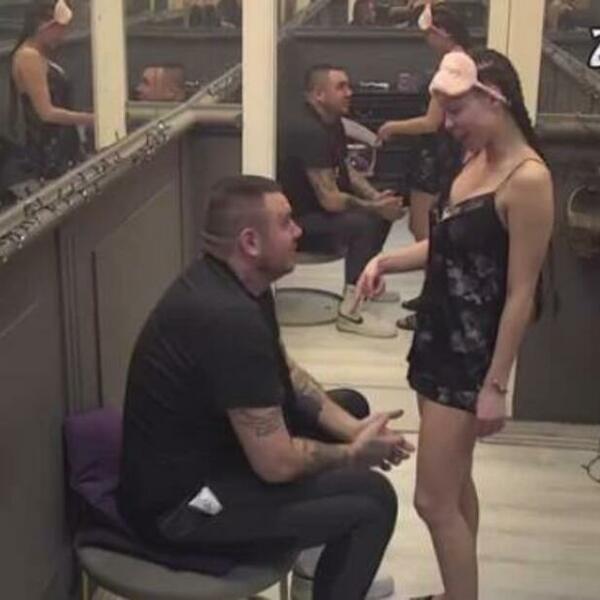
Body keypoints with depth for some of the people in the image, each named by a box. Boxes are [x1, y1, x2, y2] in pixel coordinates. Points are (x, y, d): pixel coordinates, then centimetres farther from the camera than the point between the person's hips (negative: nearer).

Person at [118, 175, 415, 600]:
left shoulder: (234, 282, 0)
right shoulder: (229, 318, -30)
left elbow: (287, 374, 15)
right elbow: (277, 463, -25)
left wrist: (352, 428, 2)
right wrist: (353, 453, -7)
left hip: (206, 449, 10)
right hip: (179, 503, -10)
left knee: (349, 406, 16)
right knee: (372, 500, -13)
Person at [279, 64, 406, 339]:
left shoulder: (331, 123, 5)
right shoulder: (308, 131, -26)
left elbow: (346, 170, 13)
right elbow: (330, 199, -28)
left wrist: (377, 198, -4)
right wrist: (375, 208, -19)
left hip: (315, 208, 11)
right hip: (294, 222, -10)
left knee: (384, 209, 11)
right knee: (364, 224, -28)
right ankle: (350, 311, -22)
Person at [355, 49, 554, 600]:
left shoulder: (528, 179, -20)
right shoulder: (477, 161, 6)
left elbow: (521, 293, -20)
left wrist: (496, 386, -19)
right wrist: (388, 261, -1)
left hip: (473, 352, -9)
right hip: (440, 337, 9)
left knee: (434, 499, -3)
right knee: (454, 483, 20)